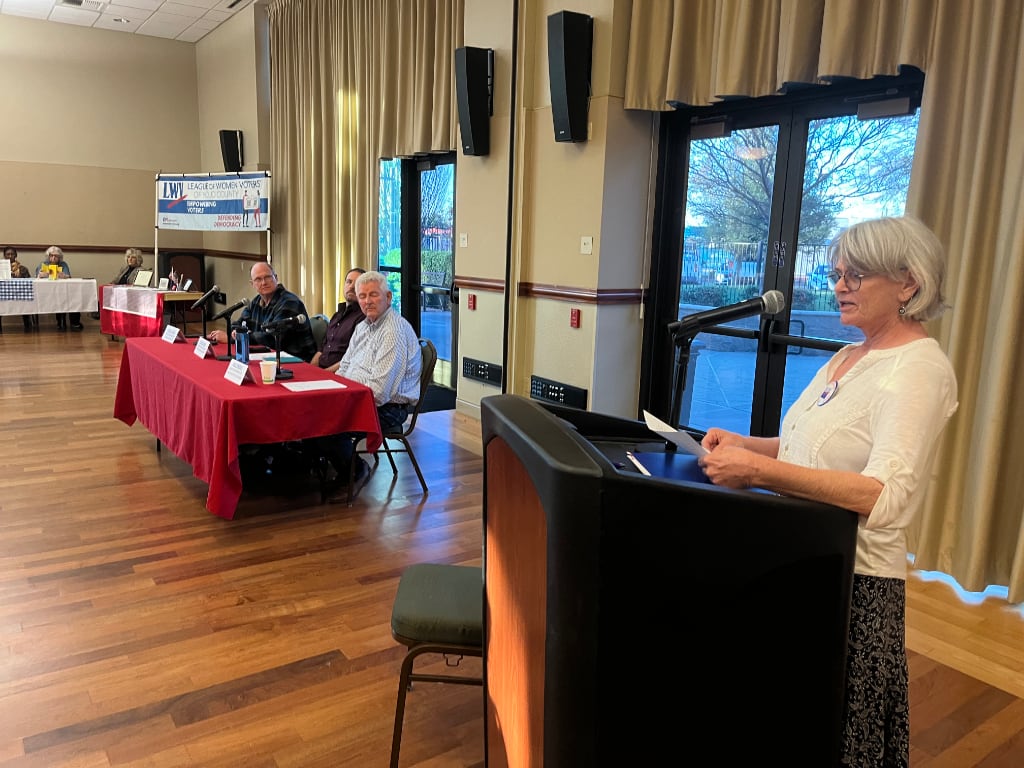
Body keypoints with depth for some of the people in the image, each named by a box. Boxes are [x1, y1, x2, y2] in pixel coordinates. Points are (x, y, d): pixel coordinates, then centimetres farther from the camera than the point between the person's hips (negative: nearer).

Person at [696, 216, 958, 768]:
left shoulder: (919, 369, -16)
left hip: (853, 578, -8)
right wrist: (744, 444, 2)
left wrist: (759, 470, -35)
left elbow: (884, 496, -28)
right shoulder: (849, 357, 11)